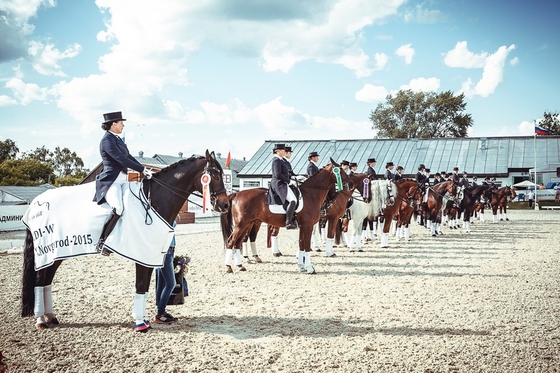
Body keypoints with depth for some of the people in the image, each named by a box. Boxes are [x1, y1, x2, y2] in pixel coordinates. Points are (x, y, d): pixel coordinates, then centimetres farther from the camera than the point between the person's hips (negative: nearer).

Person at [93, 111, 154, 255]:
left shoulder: (117, 139, 16)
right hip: (110, 180, -11)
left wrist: (144, 169, 7)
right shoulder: (107, 140, -13)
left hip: (122, 179, 11)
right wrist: (142, 170, -16)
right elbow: (122, 159, -19)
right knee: (118, 209, -31)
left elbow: (129, 157, 18)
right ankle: (101, 243, -21)